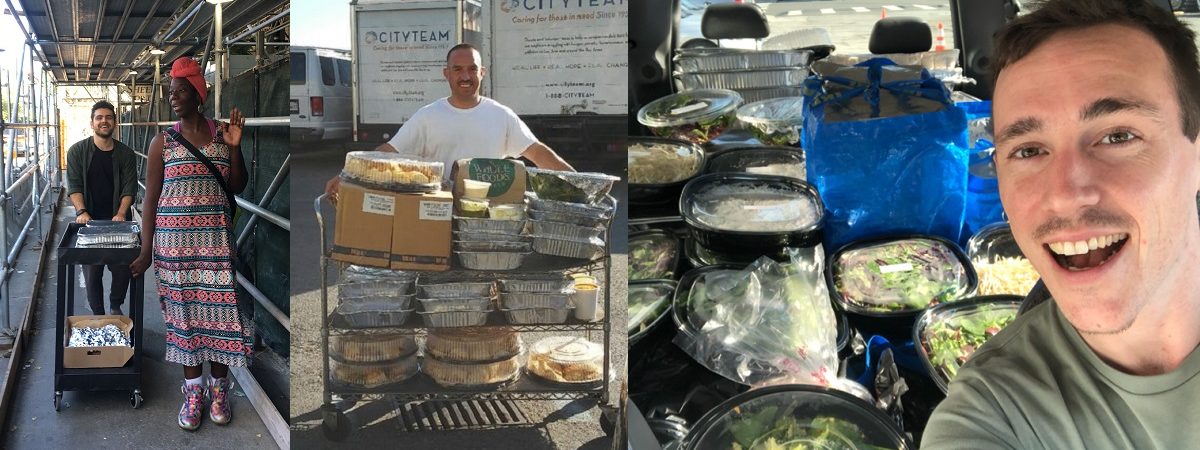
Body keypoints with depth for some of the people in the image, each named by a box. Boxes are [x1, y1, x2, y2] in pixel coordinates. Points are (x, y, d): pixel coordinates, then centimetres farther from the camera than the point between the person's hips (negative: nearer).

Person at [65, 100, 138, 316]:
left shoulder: (126, 153, 4)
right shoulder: (77, 151, 2)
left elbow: (130, 187, 0)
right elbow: (74, 185, -3)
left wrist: (121, 214, -14)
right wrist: (81, 212, -17)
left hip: (117, 220, 1)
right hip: (90, 221, -1)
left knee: (123, 269, 0)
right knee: (92, 271, 2)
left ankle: (116, 307, 22)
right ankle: (97, 315, 13)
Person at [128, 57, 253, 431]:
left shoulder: (222, 134, 6)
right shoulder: (163, 141, 3)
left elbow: (238, 187, 7)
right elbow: (151, 198, 2)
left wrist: (235, 147, -7)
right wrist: (146, 251, -2)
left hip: (216, 239, 0)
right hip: (175, 241, 0)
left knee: (218, 309, 0)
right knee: (184, 312, 4)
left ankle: (218, 387, 16)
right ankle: (193, 390, 15)